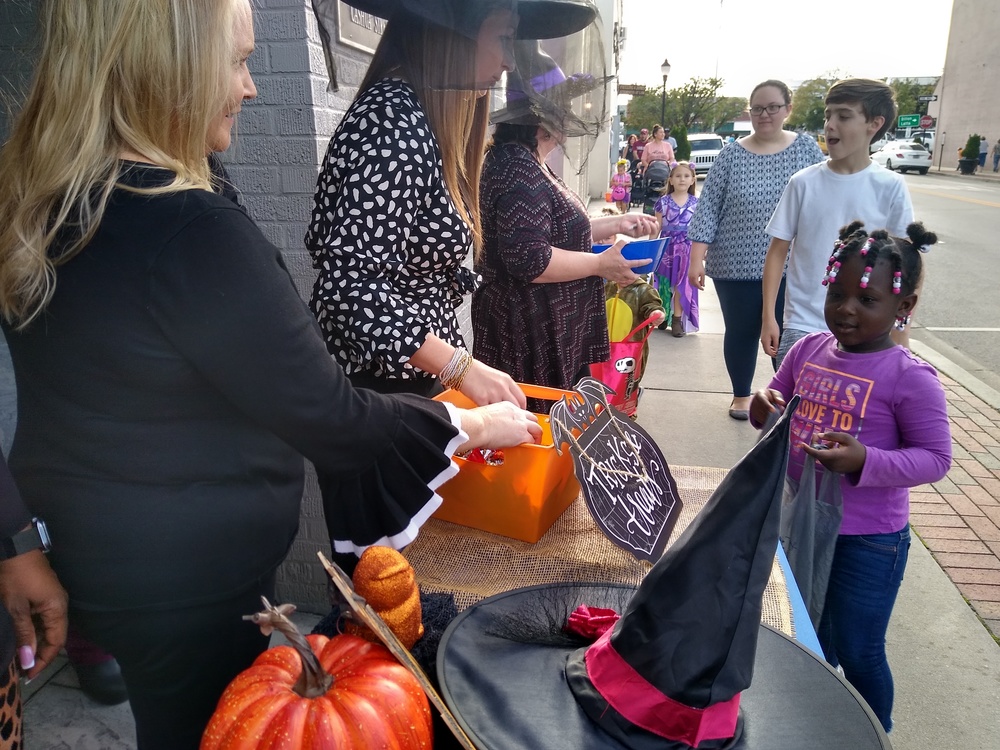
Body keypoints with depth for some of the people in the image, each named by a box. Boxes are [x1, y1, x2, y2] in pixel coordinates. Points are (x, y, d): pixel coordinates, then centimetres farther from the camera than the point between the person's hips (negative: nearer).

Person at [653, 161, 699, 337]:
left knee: (681, 284, 3)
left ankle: (677, 320, 10)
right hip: (666, 247, 0)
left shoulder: (696, 203, 2)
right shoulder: (663, 202, -1)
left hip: (686, 248, 0)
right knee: (664, 283, 8)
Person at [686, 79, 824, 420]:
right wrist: (697, 258, -8)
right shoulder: (731, 155, 0)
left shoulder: (806, 147, 3)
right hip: (736, 265, 0)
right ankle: (741, 395, 32)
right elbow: (708, 207, -1)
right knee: (741, 332, 11)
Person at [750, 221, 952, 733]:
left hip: (867, 541, -5)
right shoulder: (808, 350, -3)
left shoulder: (910, 378, -18)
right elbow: (776, 409, 8)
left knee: (857, 652, 13)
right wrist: (762, 408, -15)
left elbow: (935, 458, -15)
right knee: (810, 636, 27)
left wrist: (865, 461, -31)